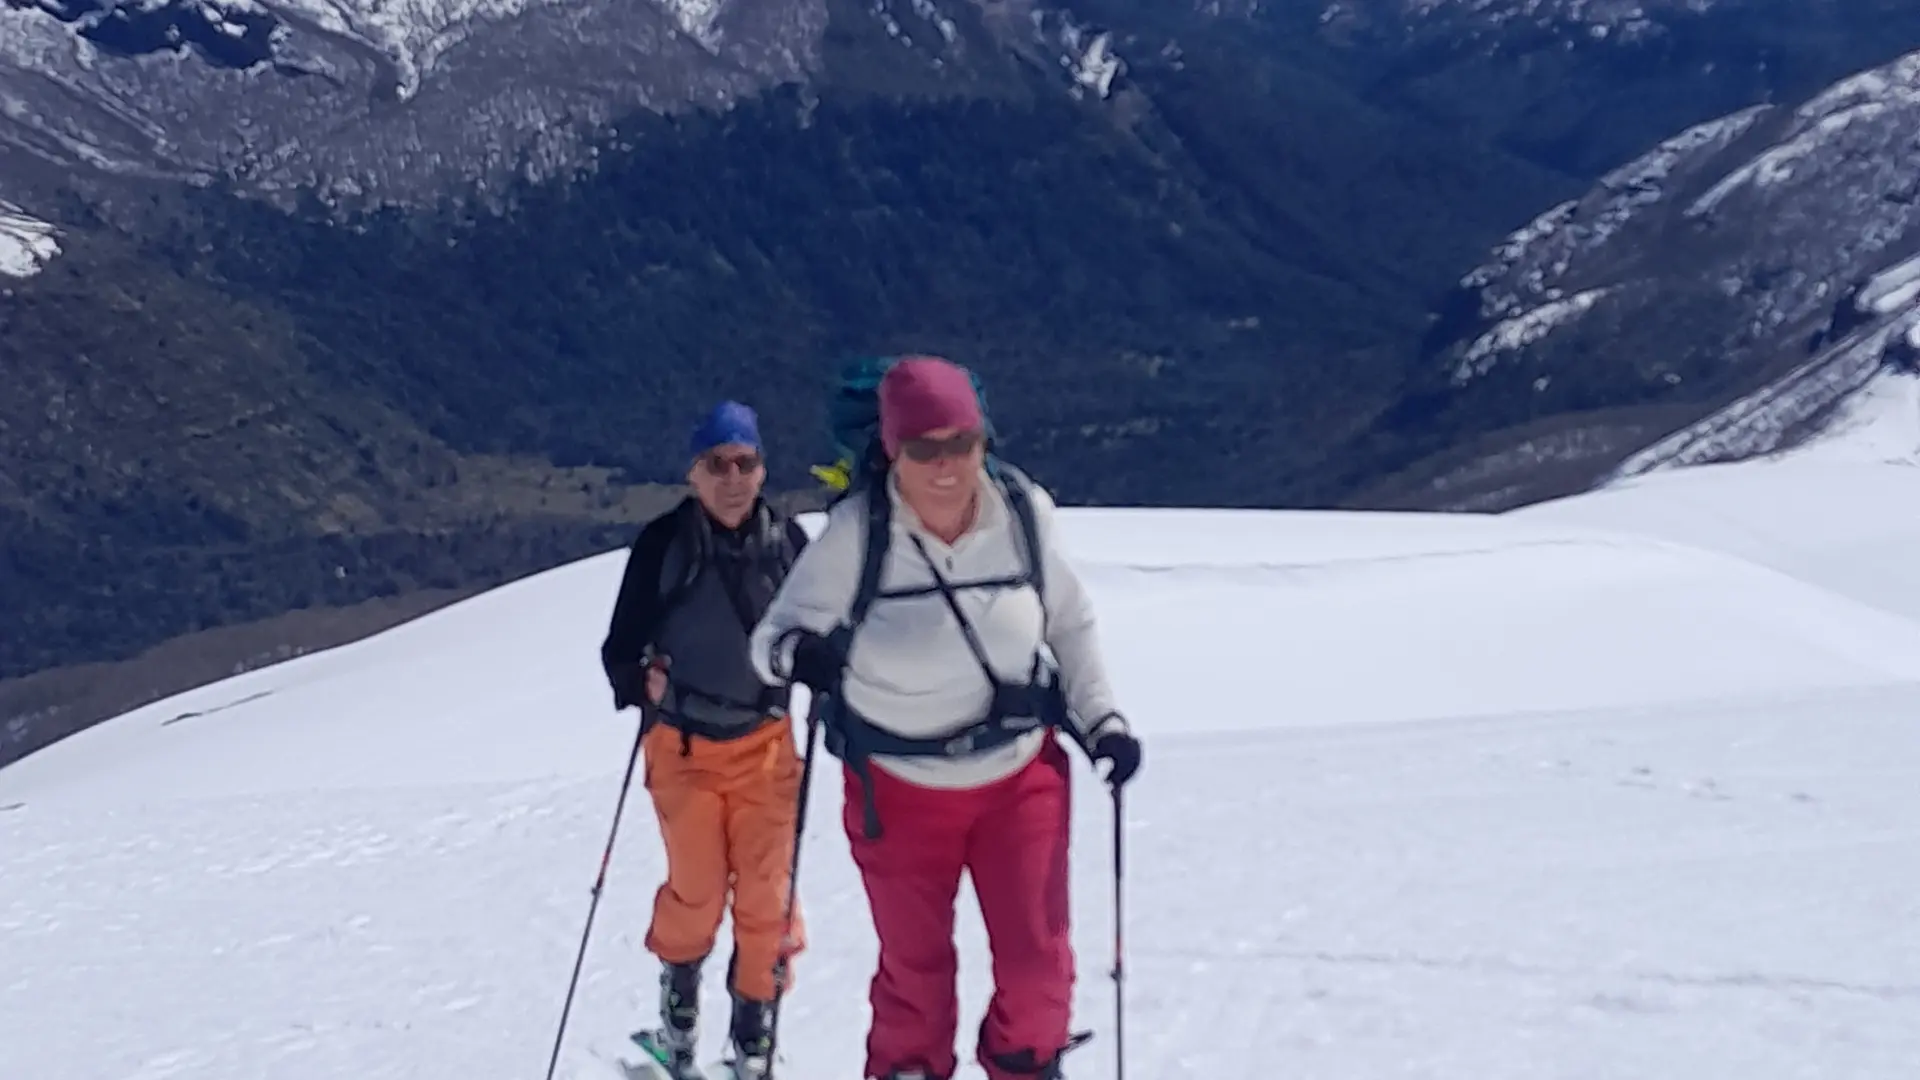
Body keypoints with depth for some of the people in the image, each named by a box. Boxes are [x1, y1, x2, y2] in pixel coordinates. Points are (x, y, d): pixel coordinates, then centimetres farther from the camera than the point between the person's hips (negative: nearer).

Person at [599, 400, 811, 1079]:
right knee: (697, 890, 3)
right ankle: (678, 1013, 31)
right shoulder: (663, 543, -10)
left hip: (765, 740, 1)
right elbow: (621, 645, -6)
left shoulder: (787, 542, -5)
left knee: (766, 891, 1)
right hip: (682, 743, -1)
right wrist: (641, 679, -24)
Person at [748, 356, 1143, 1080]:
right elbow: (775, 633, -16)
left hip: (1022, 776, 2)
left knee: (1037, 961, 3)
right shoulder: (856, 532, -22)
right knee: (916, 967, 14)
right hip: (899, 790, -1)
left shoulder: (1024, 512, -14)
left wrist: (1100, 718, -3)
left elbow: (1071, 623, 3)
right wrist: (799, 653, -37)